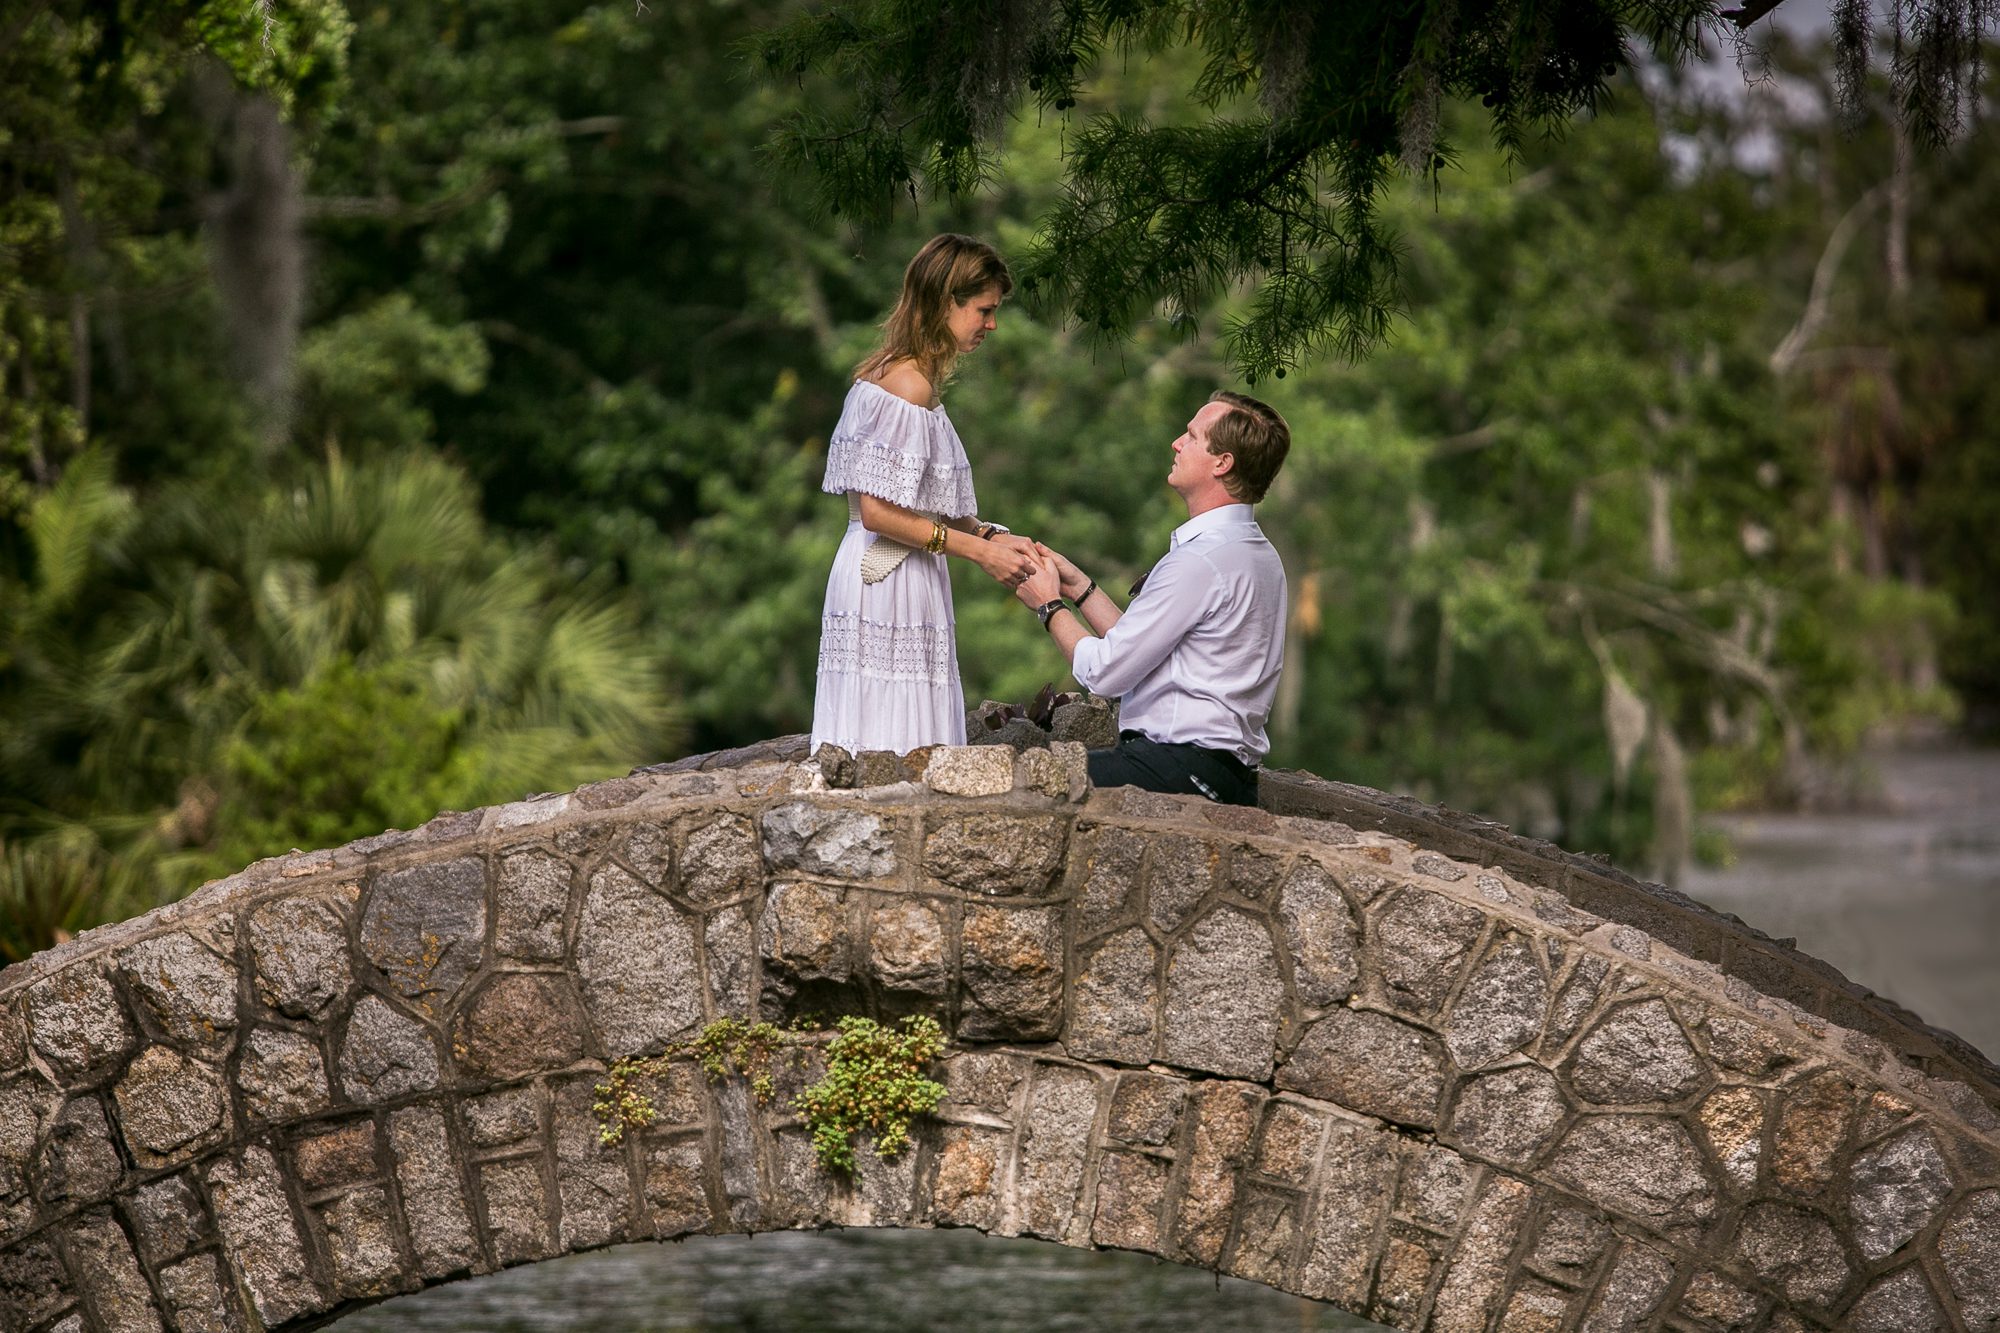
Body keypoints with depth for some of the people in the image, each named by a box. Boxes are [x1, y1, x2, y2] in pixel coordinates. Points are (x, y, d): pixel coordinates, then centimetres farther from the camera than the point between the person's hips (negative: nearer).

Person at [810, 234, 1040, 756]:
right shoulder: (911, 385, -15)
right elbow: (879, 513, -18)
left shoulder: (886, 371, 15)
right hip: (894, 585, -10)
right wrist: (981, 550, -13)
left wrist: (992, 535, 8)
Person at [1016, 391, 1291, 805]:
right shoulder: (1256, 554, 18)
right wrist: (1080, 588, 17)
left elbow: (1104, 672, -12)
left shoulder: (1201, 562, -15)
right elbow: (1141, 650, 20)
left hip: (1185, 770, -11)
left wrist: (1048, 605, 4)